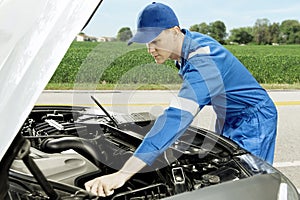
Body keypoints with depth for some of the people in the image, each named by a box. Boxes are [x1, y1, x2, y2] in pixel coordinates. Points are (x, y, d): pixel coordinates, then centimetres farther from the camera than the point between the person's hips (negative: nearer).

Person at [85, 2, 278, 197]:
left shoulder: (203, 63, -37)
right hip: (228, 120, 9)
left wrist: (124, 173, -55)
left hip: (253, 122, -9)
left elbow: (177, 119, -49)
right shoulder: (192, 40, -7)